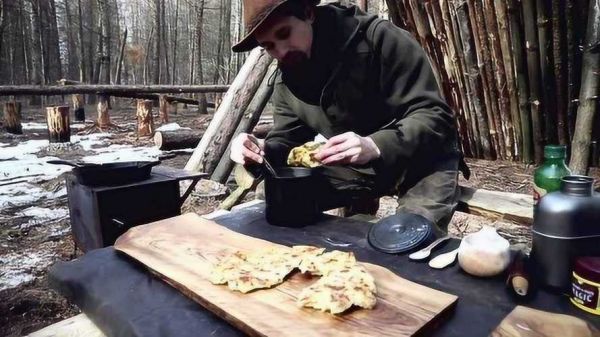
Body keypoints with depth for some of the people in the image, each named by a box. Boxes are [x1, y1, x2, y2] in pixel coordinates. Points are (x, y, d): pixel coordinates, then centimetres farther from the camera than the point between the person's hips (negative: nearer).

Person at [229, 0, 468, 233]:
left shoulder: (379, 39, -23)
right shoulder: (286, 82, -4)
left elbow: (435, 116, -25)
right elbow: (288, 139, 1)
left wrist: (375, 146, -42)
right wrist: (262, 150, -23)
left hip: (420, 160, -5)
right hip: (353, 167, 5)